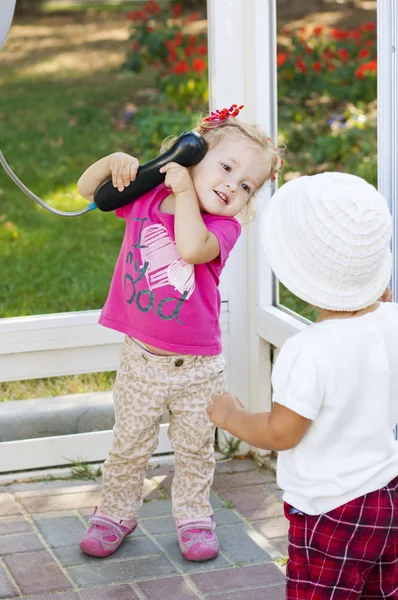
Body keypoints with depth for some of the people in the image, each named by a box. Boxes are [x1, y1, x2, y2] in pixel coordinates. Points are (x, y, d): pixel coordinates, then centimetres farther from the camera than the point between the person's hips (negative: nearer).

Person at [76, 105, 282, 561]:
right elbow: (88, 189, 8)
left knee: (195, 450, 16)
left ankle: (193, 516, 36)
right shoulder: (145, 198, -3)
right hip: (141, 359, 2)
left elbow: (191, 248, -36)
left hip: (197, 368, -2)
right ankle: (116, 513, 34)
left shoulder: (223, 227, -15)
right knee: (129, 446, 15)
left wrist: (185, 190, -29)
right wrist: (115, 161, -11)